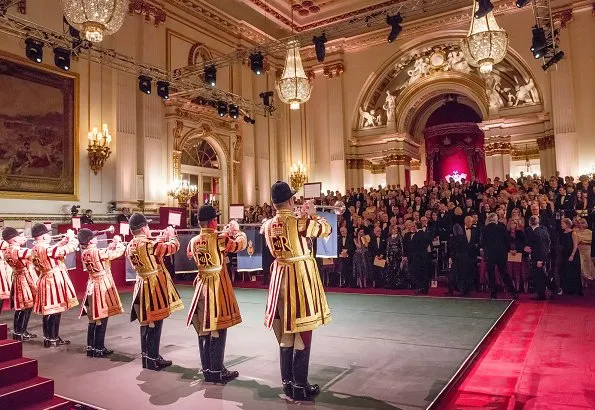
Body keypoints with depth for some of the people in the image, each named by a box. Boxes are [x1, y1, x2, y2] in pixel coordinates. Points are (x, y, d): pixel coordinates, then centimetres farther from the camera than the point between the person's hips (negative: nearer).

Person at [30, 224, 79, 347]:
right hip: (55, 281, -10)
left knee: (48, 311, 15)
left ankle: (48, 337, 24)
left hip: (45, 281, 10)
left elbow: (54, 249, 19)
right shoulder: (47, 249, -22)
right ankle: (53, 339, 7)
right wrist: (71, 236, -2)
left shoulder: (35, 249, 6)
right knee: (56, 311, 0)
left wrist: (65, 239, 16)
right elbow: (70, 247, -20)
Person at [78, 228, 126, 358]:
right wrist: (119, 242, 4)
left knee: (93, 319, 14)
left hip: (92, 286, 8)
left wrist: (112, 244, 11)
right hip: (102, 286, -8)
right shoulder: (97, 252, -20)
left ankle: (90, 347, 20)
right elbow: (118, 252, -13)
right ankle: (99, 349, 5)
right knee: (102, 319, 0)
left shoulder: (84, 254, 4)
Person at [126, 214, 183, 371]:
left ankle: (146, 355, 26)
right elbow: (173, 247, -11)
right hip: (155, 286, -8)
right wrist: (171, 234, 7)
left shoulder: (130, 246, 5)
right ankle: (152, 359, 7)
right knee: (155, 322, 0)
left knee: (146, 322, 16)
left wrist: (162, 237, 18)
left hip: (141, 285, 8)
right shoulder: (149, 242, -20)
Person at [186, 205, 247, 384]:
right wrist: (236, 230, 17)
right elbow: (241, 243, -2)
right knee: (218, 329, 0)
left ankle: (207, 370, 20)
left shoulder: (193, 241, 2)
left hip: (201, 286, 6)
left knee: (204, 329, 11)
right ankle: (217, 371, 6)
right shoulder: (220, 239, -15)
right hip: (218, 287, -6)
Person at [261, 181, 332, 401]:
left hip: (280, 277, 6)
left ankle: (287, 382, 25)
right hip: (301, 278, -6)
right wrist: (312, 214, 11)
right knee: (302, 333, 3)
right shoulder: (300, 222, -16)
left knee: (286, 333, 15)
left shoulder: (267, 225, 2)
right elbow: (326, 229, -3)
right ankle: (300, 387, 11)